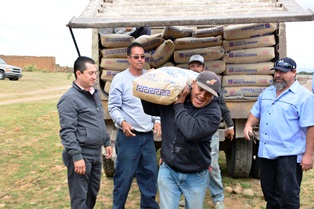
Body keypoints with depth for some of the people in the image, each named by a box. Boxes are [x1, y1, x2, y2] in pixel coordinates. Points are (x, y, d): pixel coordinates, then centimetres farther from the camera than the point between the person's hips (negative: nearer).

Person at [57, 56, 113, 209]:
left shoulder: (94, 93, 11)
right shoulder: (70, 98, -15)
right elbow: (67, 132, -19)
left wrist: (106, 142, 19)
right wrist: (77, 157, -22)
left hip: (96, 152, 8)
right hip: (81, 154, -8)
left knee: (93, 191, 21)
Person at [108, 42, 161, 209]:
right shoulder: (120, 79, -8)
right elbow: (113, 107, -9)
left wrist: (157, 120, 1)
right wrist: (122, 122, -25)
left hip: (148, 135, 6)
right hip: (128, 136, -5)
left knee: (150, 172, 14)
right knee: (124, 175, 2)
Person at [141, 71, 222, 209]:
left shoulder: (213, 112, -17)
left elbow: (191, 131, -33)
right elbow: (148, 108, 11)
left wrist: (179, 104, -21)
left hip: (196, 176, -2)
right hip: (168, 170, 2)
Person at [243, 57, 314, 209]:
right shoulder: (266, 92, 12)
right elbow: (256, 112, 20)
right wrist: (248, 125, -1)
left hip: (289, 154, -7)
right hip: (265, 152, 7)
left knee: (288, 197, 0)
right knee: (269, 192, 19)